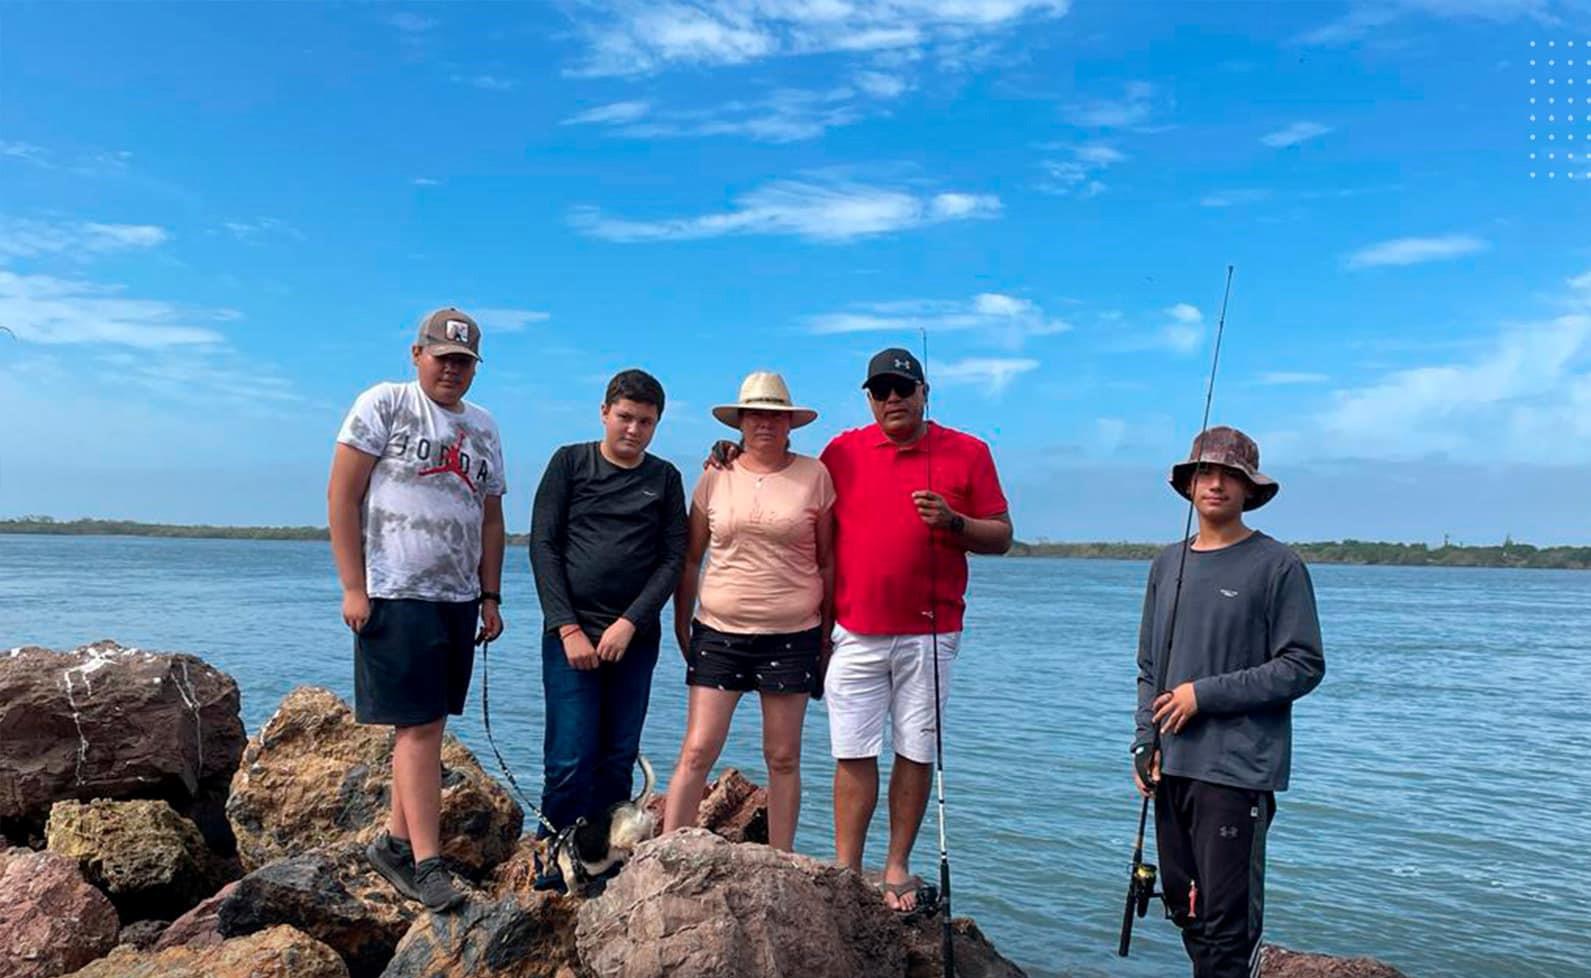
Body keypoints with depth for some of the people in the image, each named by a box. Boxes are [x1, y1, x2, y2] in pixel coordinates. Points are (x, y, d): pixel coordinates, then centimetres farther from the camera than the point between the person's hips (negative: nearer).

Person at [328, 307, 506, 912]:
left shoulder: (484, 429, 16)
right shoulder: (383, 405, -1)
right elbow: (342, 495, -6)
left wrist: (490, 597, 12)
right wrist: (353, 588, -11)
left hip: (458, 598, 6)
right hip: (395, 593, -6)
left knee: (427, 724, 9)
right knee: (419, 727, -8)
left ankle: (395, 842, 20)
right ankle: (427, 864, -3)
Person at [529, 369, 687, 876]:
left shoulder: (665, 479, 10)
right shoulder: (569, 463, 5)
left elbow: (673, 559, 4)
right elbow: (543, 547, 0)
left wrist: (630, 623, -8)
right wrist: (568, 628, -8)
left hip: (635, 638, 2)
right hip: (571, 633, -2)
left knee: (618, 762, 4)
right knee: (570, 759, -7)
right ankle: (555, 870, 8)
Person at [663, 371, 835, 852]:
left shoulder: (815, 475, 1)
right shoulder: (715, 477, 5)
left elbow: (827, 560, 6)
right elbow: (690, 558, 11)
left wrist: (826, 632, 6)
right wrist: (681, 625, 10)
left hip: (792, 636, 0)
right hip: (718, 632, 1)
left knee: (783, 757, 8)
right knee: (697, 751, -3)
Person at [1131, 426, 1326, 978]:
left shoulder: (1277, 566, -5)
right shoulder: (1167, 564, 11)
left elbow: (1304, 667, -9)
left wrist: (1205, 694, -12)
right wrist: (1146, 744, 6)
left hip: (1237, 768, -6)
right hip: (1172, 766, 6)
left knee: (1227, 920, -4)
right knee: (1183, 905, 15)